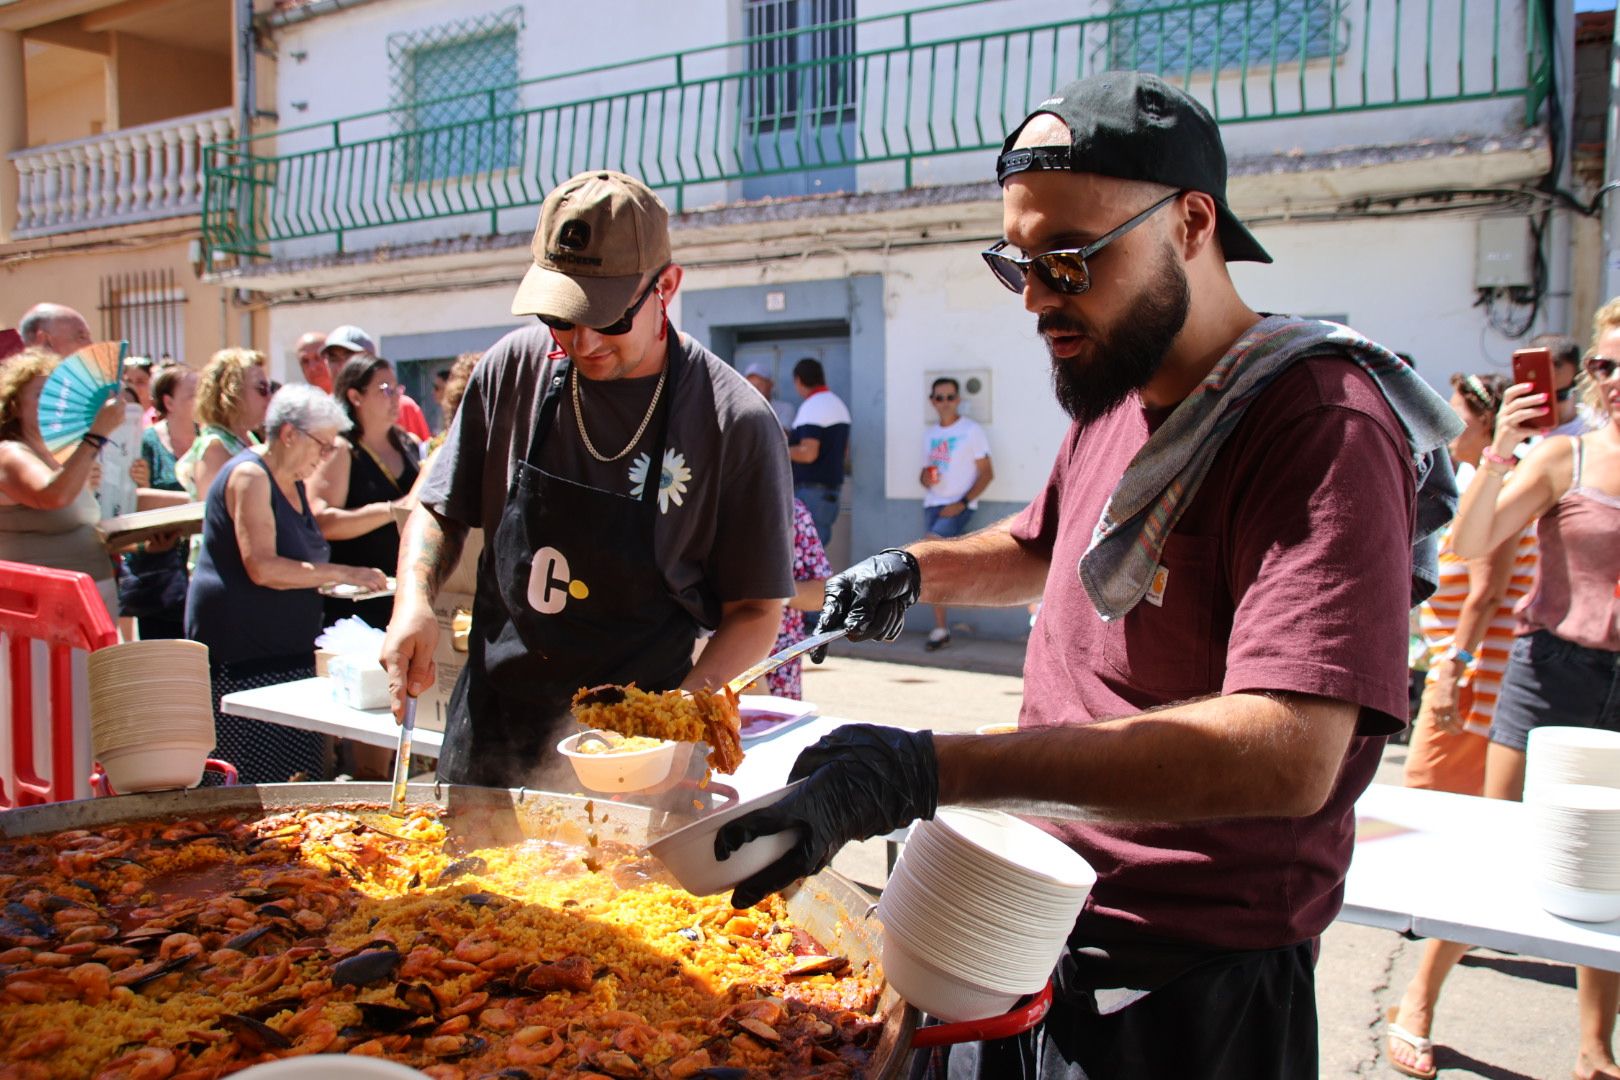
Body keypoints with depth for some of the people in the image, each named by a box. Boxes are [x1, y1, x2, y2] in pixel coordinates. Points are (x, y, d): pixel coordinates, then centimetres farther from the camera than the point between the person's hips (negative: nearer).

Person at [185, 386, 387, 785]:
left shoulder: (292, 481, 16)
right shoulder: (249, 475, -12)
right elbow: (261, 568, -22)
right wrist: (341, 574, -22)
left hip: (285, 647, 9)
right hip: (242, 651, -9)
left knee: (298, 772, 3)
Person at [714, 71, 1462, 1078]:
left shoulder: (1323, 427, -22)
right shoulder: (1117, 398, 7)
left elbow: (1287, 752, -35)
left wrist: (931, 769, -40)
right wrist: (918, 571, 6)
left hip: (1187, 987, -7)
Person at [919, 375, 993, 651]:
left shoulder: (972, 431, -2)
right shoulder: (929, 435, 15)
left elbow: (986, 473, -5)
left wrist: (962, 503, -15)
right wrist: (925, 478, -3)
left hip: (959, 506, -5)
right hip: (932, 504, 5)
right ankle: (941, 629, 5)